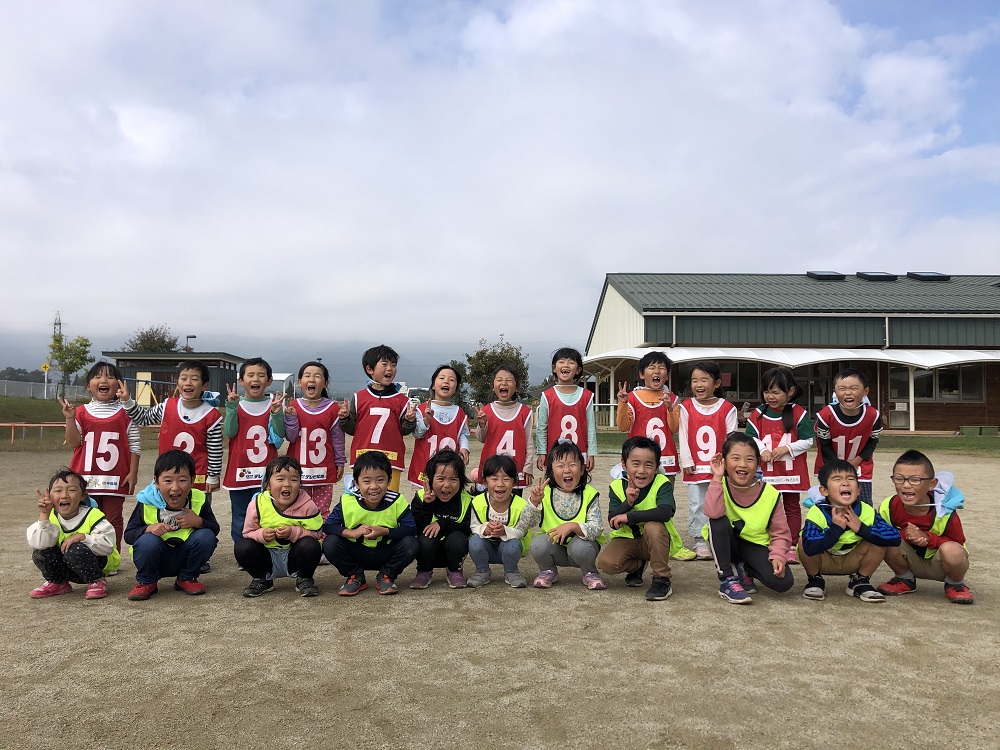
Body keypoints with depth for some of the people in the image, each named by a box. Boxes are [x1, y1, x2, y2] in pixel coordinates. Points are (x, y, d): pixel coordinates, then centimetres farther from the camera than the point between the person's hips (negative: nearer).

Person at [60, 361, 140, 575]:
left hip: (116, 478, -2)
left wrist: (133, 473, -6)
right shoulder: (82, 412, 4)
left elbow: (135, 445, -1)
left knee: (113, 519, 7)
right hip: (87, 477, 2)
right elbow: (73, 443, -1)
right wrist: (70, 419, -13)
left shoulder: (125, 413, -1)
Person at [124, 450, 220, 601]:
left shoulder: (199, 500, -12)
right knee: (147, 541, -32)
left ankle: (187, 579, 1)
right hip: (156, 560, -2)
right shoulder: (146, 503, -15)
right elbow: (128, 534, -11)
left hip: (185, 558, 2)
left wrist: (199, 522, -26)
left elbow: (215, 529, -5)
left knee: (206, 536, -24)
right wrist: (148, 529, -32)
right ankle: (146, 582, -2)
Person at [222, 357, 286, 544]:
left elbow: (280, 435, -4)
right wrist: (231, 406, -16)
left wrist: (276, 413, -20)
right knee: (240, 520, 8)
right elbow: (229, 432, -7)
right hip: (239, 473, 1)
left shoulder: (274, 404, 3)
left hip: (266, 473, -1)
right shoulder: (236, 404, 5)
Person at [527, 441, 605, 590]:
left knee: (579, 544, -34)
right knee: (538, 543, -29)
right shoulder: (545, 493, -9)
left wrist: (572, 526, -37)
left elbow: (597, 529, -20)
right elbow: (527, 523, -15)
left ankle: (589, 572, 1)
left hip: (580, 546, -1)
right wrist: (534, 502, -33)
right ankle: (548, 571, 5)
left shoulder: (589, 495, -12)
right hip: (554, 550, 1)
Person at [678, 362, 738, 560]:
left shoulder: (727, 408, -2)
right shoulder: (686, 407, -1)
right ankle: (700, 541, 15)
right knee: (697, 505, 6)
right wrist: (687, 462, -4)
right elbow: (683, 437, -1)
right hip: (695, 467, 1)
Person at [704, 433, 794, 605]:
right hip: (726, 544, -1)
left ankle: (744, 570, 10)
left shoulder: (770, 494, -12)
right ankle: (728, 579, -18)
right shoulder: (721, 486, -15)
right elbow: (713, 512, -36)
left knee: (783, 582, -23)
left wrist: (778, 556, -25)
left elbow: (780, 533, -7)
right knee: (719, 522, -33)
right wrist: (717, 478, -35)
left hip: (756, 545, 1)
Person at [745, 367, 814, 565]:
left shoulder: (799, 413, -7)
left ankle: (791, 547, 16)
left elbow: (807, 441, -6)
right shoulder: (758, 414, -1)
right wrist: (761, 450, -15)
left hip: (792, 472, -2)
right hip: (766, 472, 2)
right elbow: (750, 437, 3)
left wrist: (786, 448, -17)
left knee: (792, 508, 9)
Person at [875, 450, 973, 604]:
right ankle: (904, 579, 4)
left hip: (940, 565, -2)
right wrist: (904, 534, -30)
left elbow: (958, 543, -13)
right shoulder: (888, 507, -20)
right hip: (912, 562, 2)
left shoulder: (944, 511, -26)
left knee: (952, 550, -36)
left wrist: (928, 538, -31)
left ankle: (955, 584, 1)